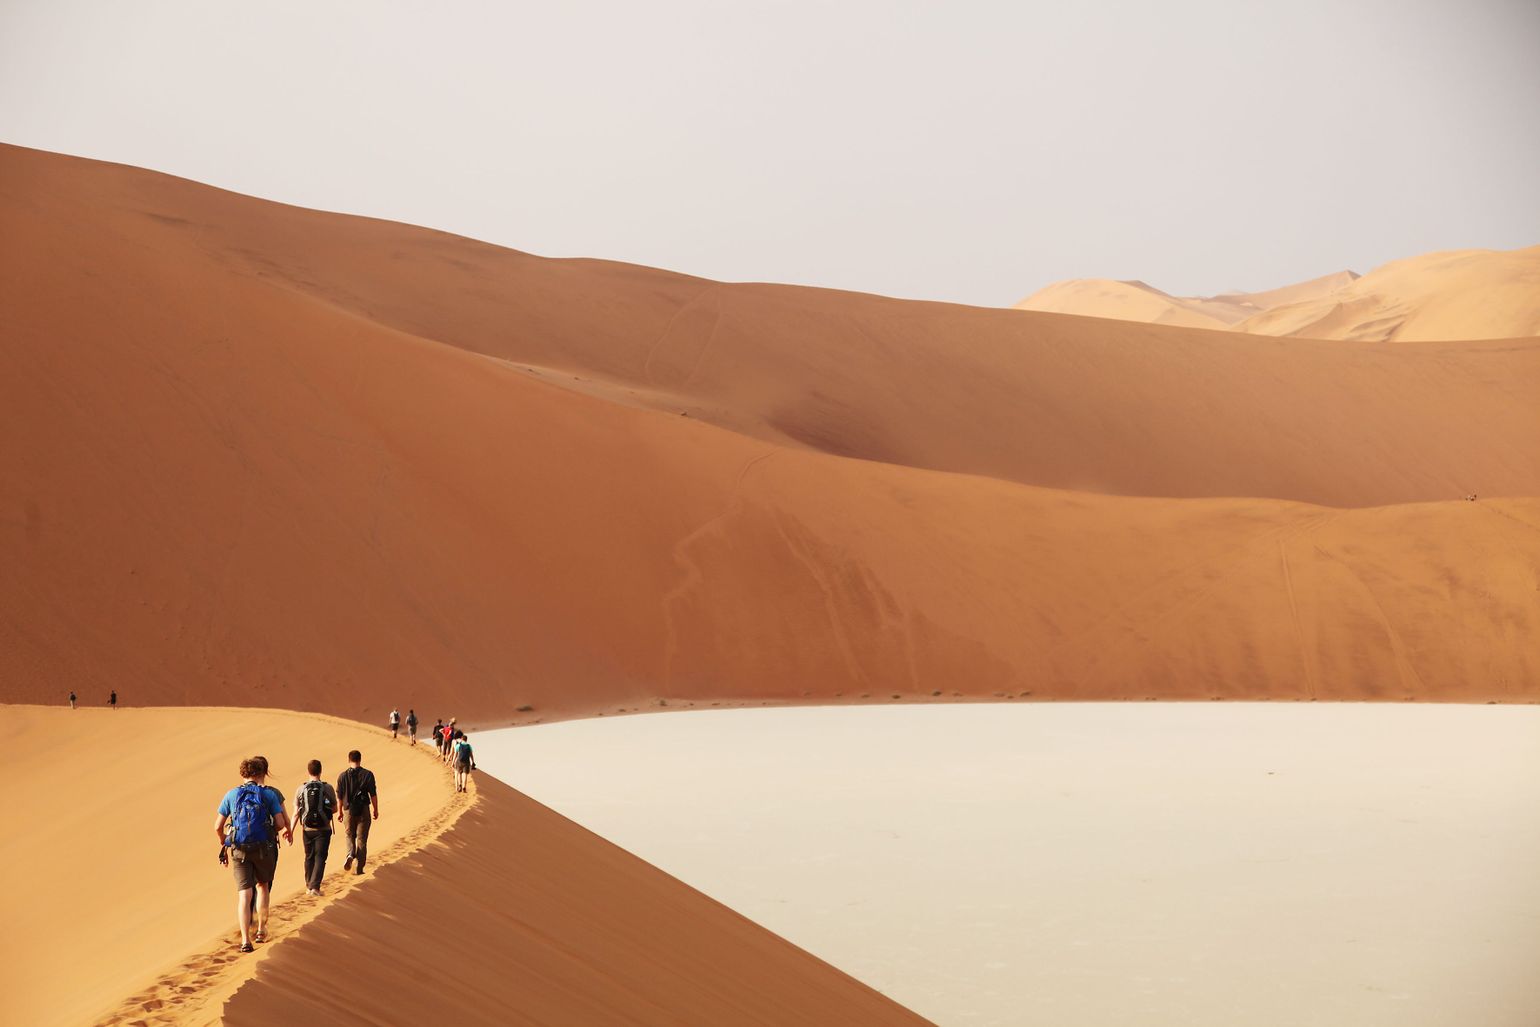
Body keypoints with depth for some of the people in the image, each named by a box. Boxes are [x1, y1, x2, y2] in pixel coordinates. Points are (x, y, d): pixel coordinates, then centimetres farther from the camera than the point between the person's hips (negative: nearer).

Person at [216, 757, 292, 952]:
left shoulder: (231, 795, 4)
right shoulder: (269, 795, 1)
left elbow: (218, 827, 4)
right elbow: (281, 823, -5)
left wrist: (222, 841, 24)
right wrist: (288, 831, 19)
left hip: (240, 850, 0)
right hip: (264, 848, 0)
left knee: (244, 894, 0)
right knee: (263, 885, 24)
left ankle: (245, 940, -10)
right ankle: (261, 929, 25)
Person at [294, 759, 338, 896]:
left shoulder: (301, 789, -5)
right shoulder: (328, 788, -9)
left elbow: (296, 813, -4)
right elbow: (334, 809, 2)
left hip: (308, 830, 2)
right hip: (323, 829, -2)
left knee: (309, 858, 17)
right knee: (320, 858, 0)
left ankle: (309, 886, 27)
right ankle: (315, 887, -14)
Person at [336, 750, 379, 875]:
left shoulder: (343, 776, -4)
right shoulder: (368, 775, -7)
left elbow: (339, 797, 2)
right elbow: (373, 794, -5)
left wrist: (339, 811, 15)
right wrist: (376, 810, 7)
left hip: (349, 810, 1)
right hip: (364, 810, -1)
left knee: (350, 836, 20)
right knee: (361, 839, 7)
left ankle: (350, 855, -8)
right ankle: (358, 868, 4)